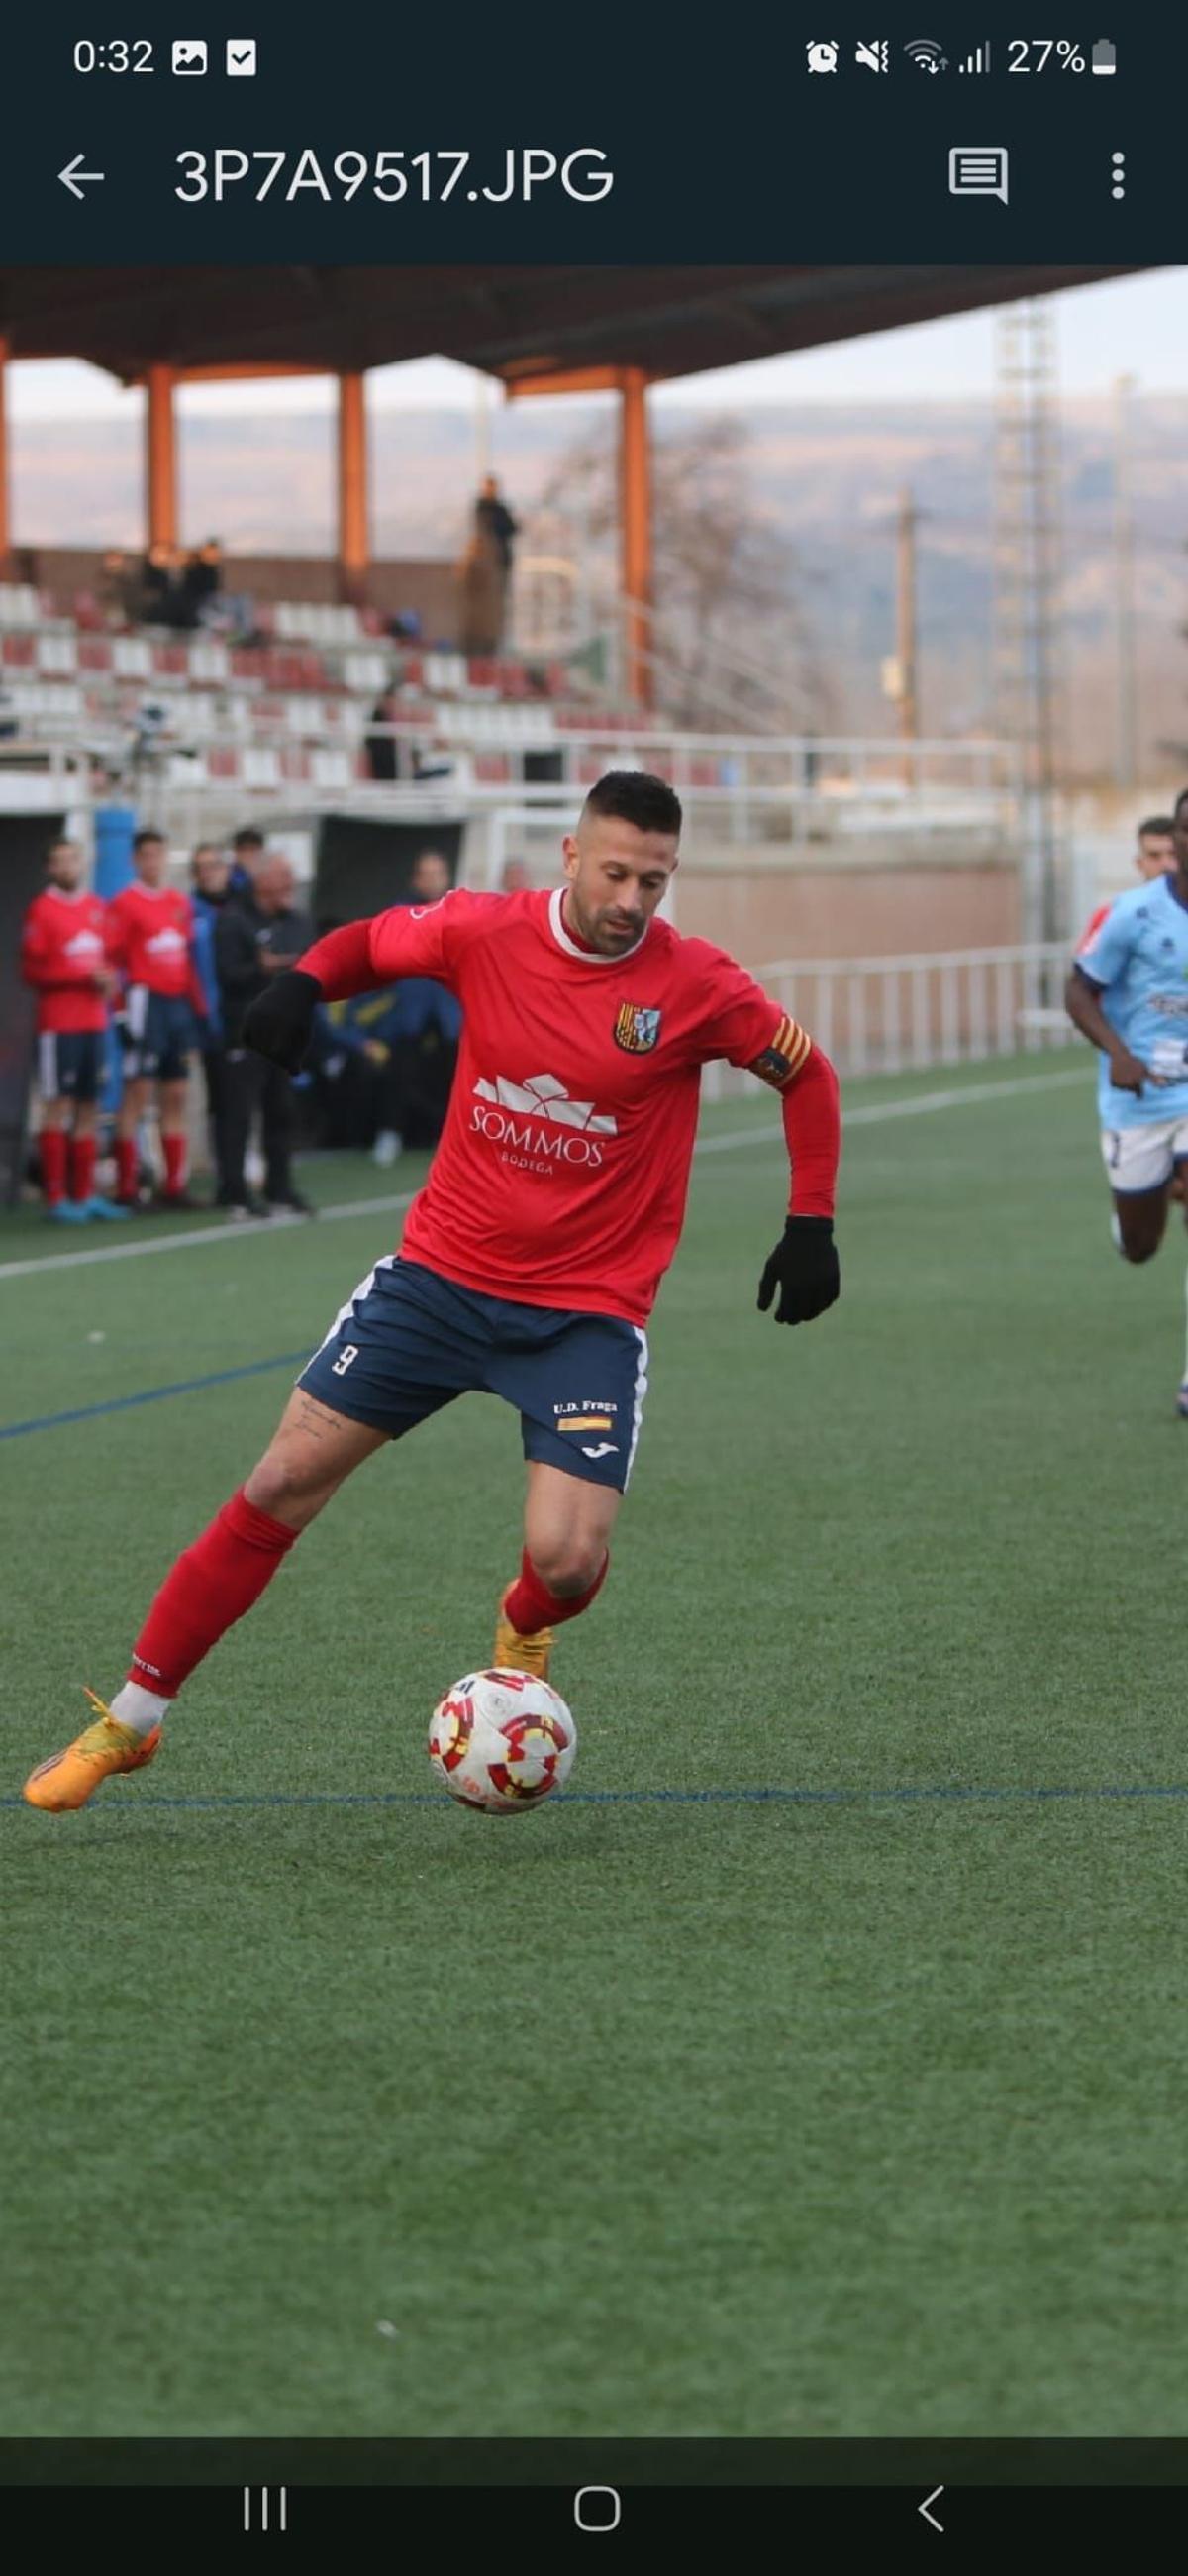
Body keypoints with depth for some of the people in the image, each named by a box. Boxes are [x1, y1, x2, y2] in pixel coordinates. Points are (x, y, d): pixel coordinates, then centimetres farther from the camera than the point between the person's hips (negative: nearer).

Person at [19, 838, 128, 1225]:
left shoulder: (96, 907, 13)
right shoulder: (42, 910, -6)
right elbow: (32, 971, -9)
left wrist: (109, 978, -2)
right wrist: (84, 976, -17)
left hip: (94, 1021, 6)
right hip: (59, 1023, -6)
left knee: (89, 1106, 8)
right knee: (58, 1105, -7)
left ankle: (84, 1194, 13)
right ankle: (56, 1197, -6)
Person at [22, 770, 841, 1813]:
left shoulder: (698, 985, -12)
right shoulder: (485, 931, -7)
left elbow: (806, 1071, 4)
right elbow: (371, 941, 12)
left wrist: (811, 1226, -1)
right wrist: (305, 979, -9)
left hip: (587, 1314, -2)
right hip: (440, 1274, 2)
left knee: (566, 1561, -17)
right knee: (281, 1486, -1)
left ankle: (522, 1632, 24)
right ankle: (128, 1722, 12)